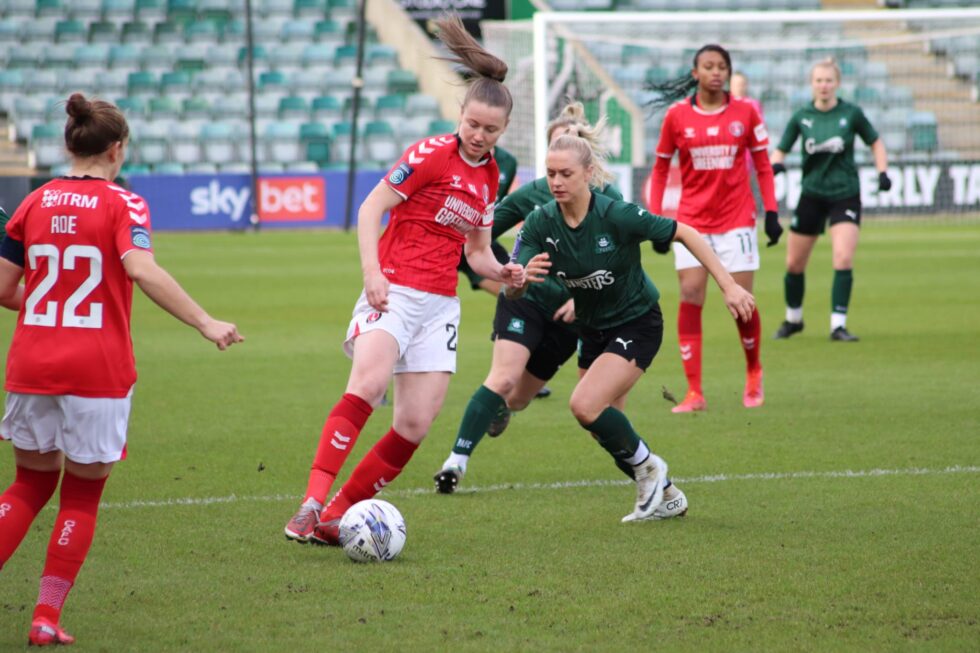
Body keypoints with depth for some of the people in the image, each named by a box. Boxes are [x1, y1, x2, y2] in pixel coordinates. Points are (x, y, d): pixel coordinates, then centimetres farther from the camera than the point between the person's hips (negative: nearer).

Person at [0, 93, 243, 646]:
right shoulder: (123, 204, -5)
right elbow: (142, 269, -23)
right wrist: (206, 323, -23)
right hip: (98, 371, -4)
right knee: (82, 496, 9)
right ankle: (48, 618, 6)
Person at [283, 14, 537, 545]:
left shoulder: (489, 177, 12)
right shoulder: (432, 155, -7)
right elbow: (370, 208, -9)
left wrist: (503, 273, -1)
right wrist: (372, 273, -20)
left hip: (440, 305, 6)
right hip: (393, 291, -6)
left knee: (415, 426, -5)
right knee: (367, 384, -31)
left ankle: (334, 517, 4)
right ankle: (312, 502, -36)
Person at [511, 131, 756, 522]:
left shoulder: (617, 216, -26)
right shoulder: (540, 224, -13)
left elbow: (685, 234, -16)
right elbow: (513, 291, -19)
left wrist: (728, 286, -18)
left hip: (637, 324, -6)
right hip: (593, 329, 6)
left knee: (585, 405, -23)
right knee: (603, 427, 10)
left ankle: (646, 466, 3)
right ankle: (665, 497, 30)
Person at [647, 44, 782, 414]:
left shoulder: (745, 112, 1)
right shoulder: (677, 115, 0)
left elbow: (762, 165, 6)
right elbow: (660, 168, 8)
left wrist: (771, 212, 0)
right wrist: (655, 217, 2)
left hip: (737, 220, 0)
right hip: (692, 221, 0)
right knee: (690, 298, -9)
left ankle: (754, 373, 27)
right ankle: (694, 393, -5)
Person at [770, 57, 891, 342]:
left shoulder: (851, 113, -5)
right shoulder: (801, 117, -2)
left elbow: (875, 143, 8)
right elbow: (780, 151, 4)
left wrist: (883, 173, -5)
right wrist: (777, 164, -18)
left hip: (845, 195, -2)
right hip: (812, 195, 2)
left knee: (844, 258, -19)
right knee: (794, 264, 7)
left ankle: (838, 325, -13)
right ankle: (793, 319, 31)